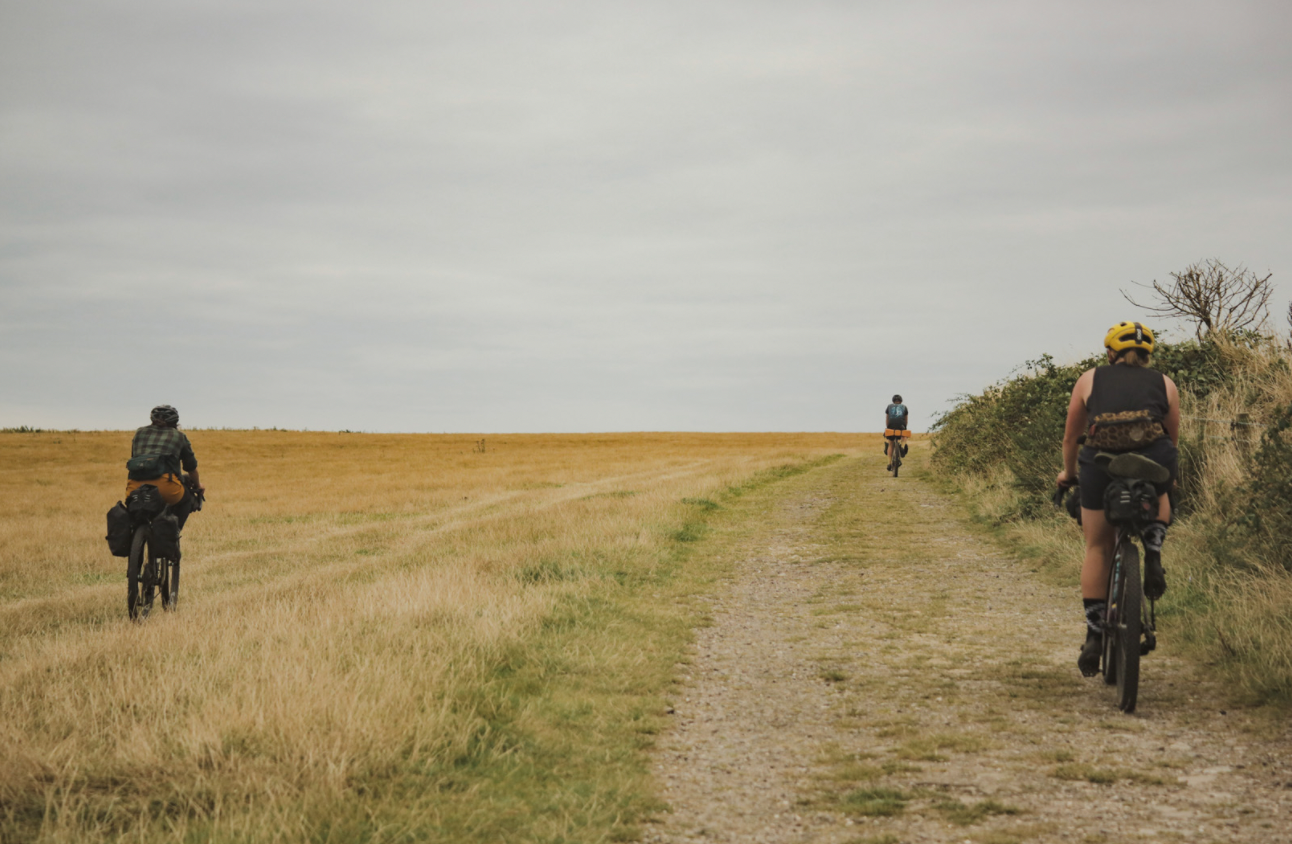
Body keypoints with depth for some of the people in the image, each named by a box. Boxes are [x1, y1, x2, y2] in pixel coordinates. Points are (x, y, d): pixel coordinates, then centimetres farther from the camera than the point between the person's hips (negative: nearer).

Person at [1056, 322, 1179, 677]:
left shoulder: (1090, 379, 19)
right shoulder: (1165, 384, 19)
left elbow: (1070, 438, 23)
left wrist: (1068, 474, 40)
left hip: (1100, 465, 0)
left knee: (1097, 548, 17)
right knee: (1159, 499, 37)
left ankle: (1093, 637, 14)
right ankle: (1153, 556, 11)